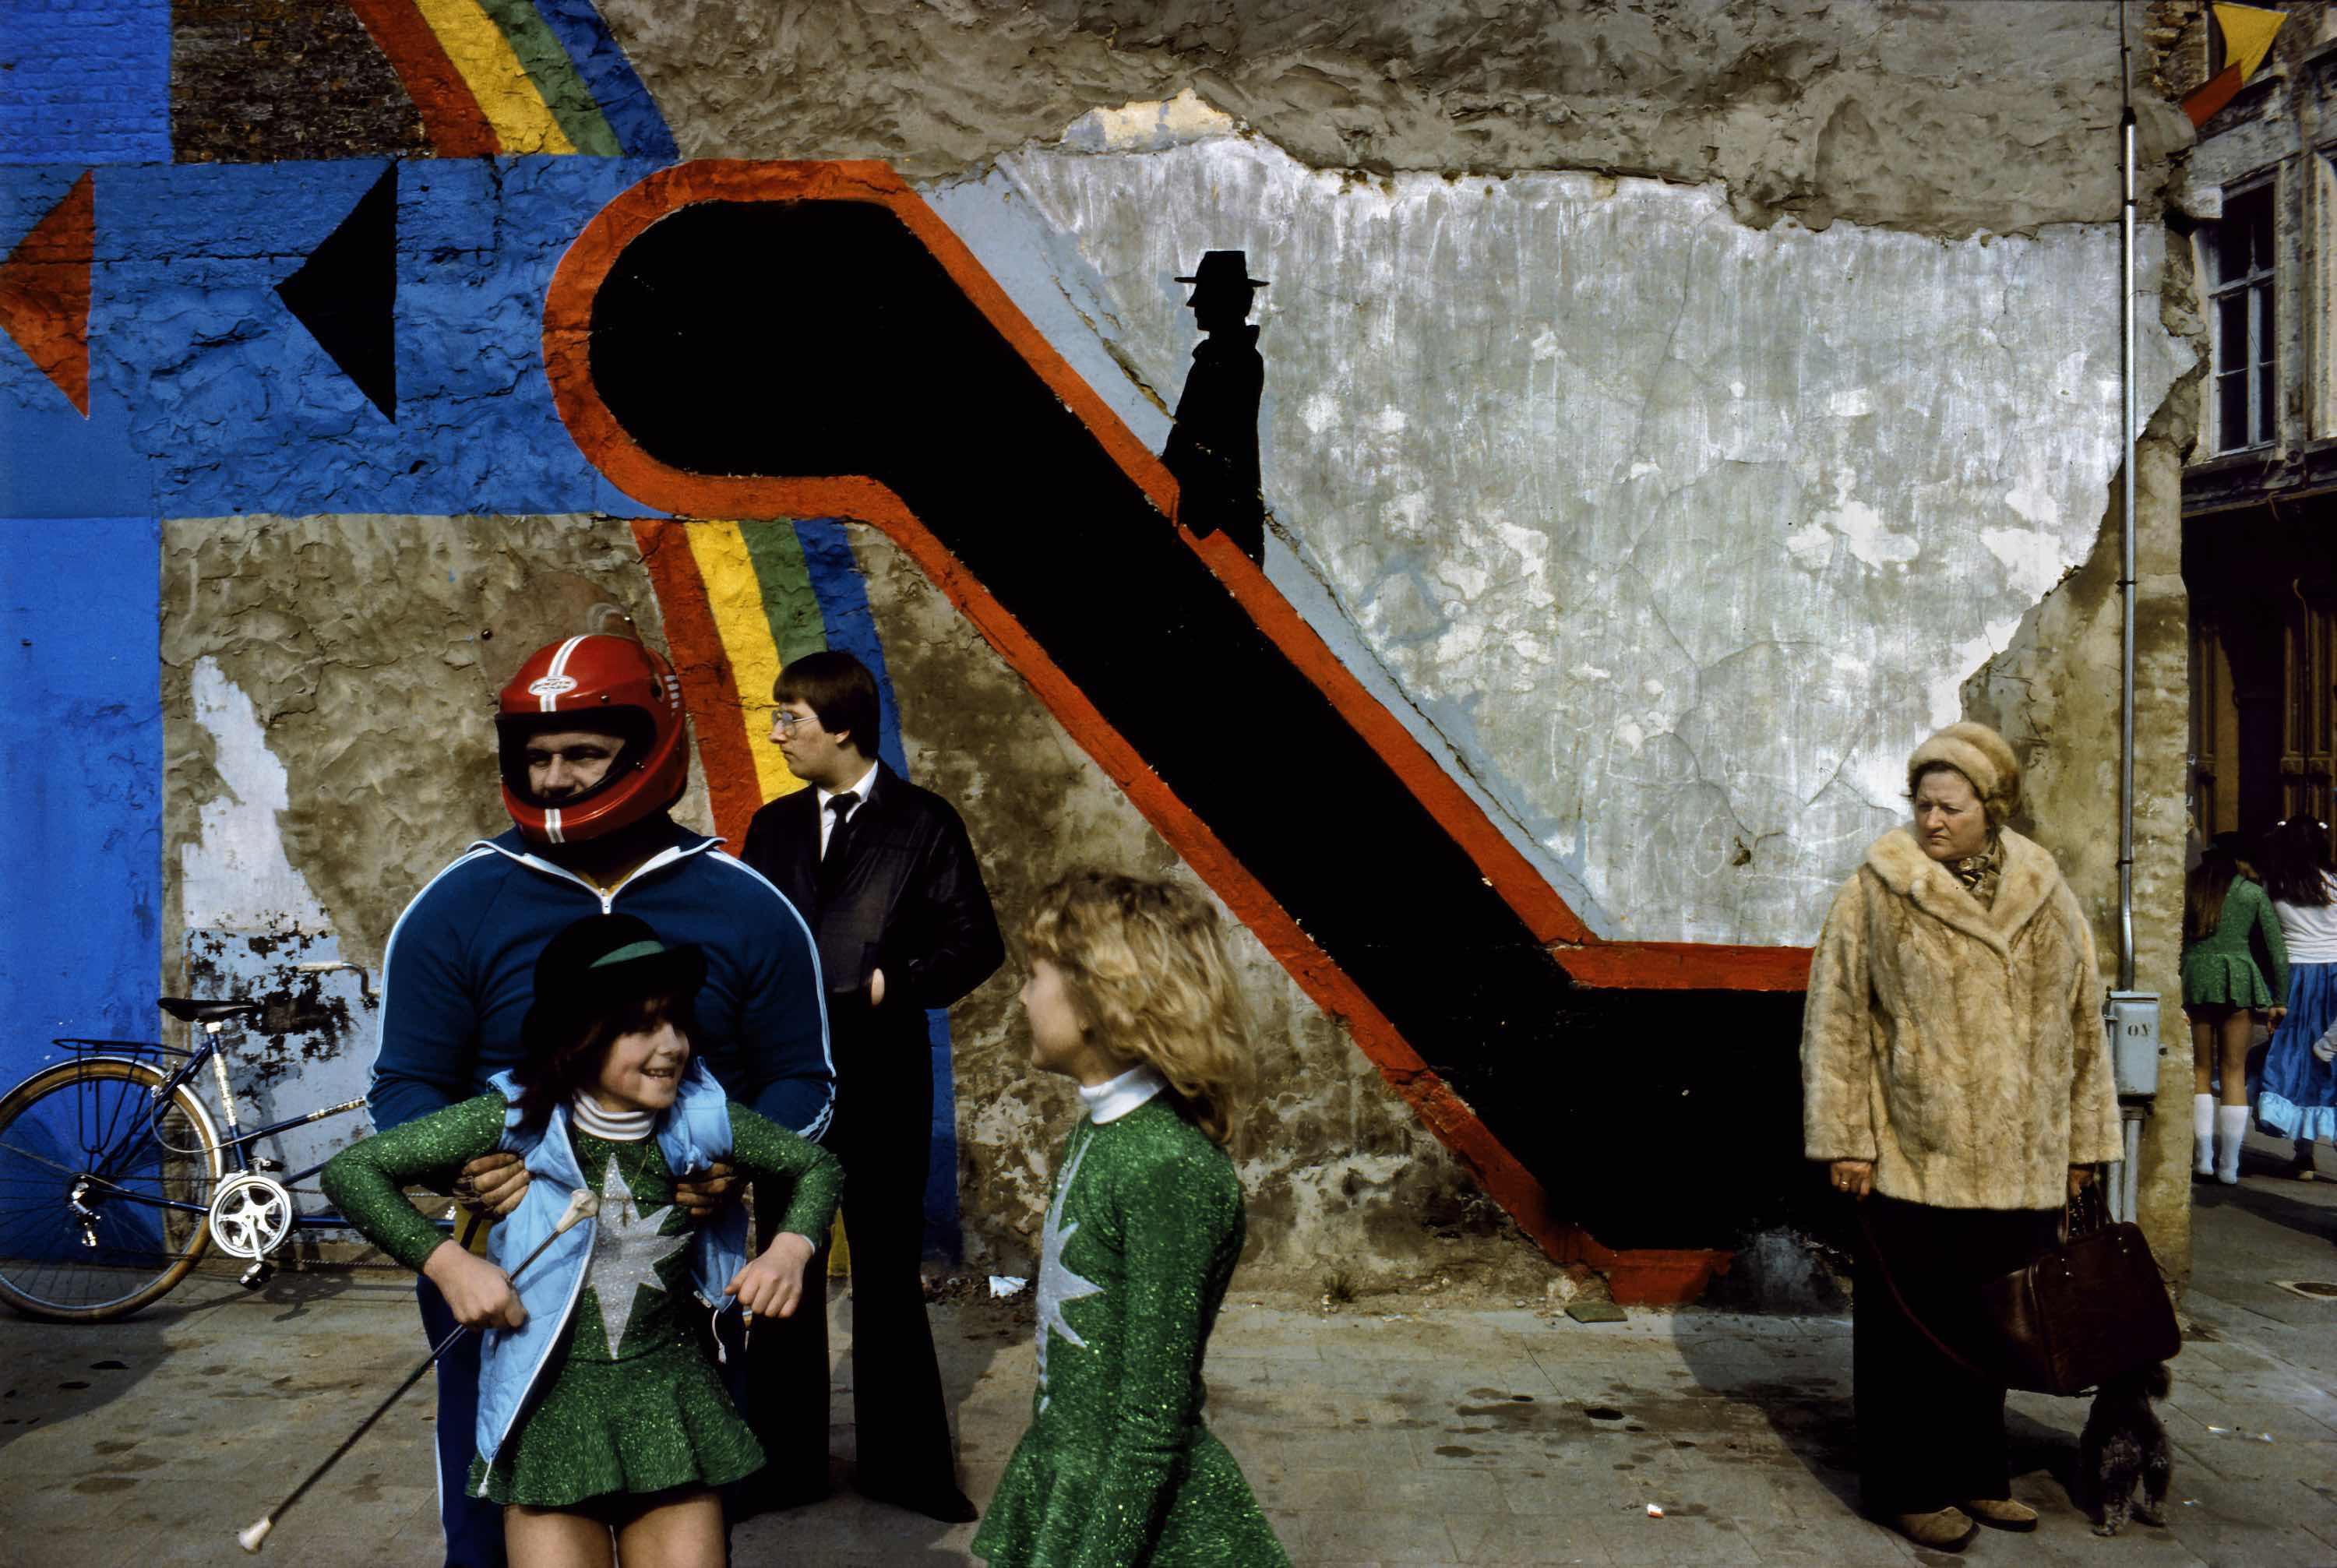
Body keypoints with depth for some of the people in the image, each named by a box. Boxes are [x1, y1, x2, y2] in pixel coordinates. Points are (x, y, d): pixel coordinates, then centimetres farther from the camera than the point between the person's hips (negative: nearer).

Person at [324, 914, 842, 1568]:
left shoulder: (701, 1117, -5)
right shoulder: (517, 1118, -11)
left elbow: (818, 1166, 9)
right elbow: (351, 1170, -7)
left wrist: (791, 1249, -9)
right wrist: (446, 1261, -16)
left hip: (671, 1397, 2)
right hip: (548, 1409, -1)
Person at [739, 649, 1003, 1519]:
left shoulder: (923, 822, -3)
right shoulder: (773, 826, 10)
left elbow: (975, 943, -3)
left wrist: (898, 985, -14)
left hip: (881, 1080, -4)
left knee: (888, 1275, 7)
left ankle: (904, 1463, 21)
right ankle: (785, 1461, 24)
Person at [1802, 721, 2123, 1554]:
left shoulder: (2047, 897, 7)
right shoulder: (1876, 893, -5)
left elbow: (2081, 1022, 14)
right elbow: (1837, 1020, -5)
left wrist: (2083, 1137, 14)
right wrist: (1844, 1138, -9)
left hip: (2019, 1164, 4)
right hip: (1913, 1157, -4)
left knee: (1993, 1325, 14)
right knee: (1914, 1327, 3)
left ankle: (1976, 1473, 31)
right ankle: (1910, 1487, 18)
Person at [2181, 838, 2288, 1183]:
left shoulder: (2189, 887, 9)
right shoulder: (2253, 893, 6)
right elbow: (2278, 950, 3)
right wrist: (2279, 999, 8)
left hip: (2193, 977, 1)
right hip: (2238, 978, -1)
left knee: (2201, 1069, 11)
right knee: (2234, 1072, 6)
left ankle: (2203, 1157, 6)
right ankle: (2228, 1165, 6)